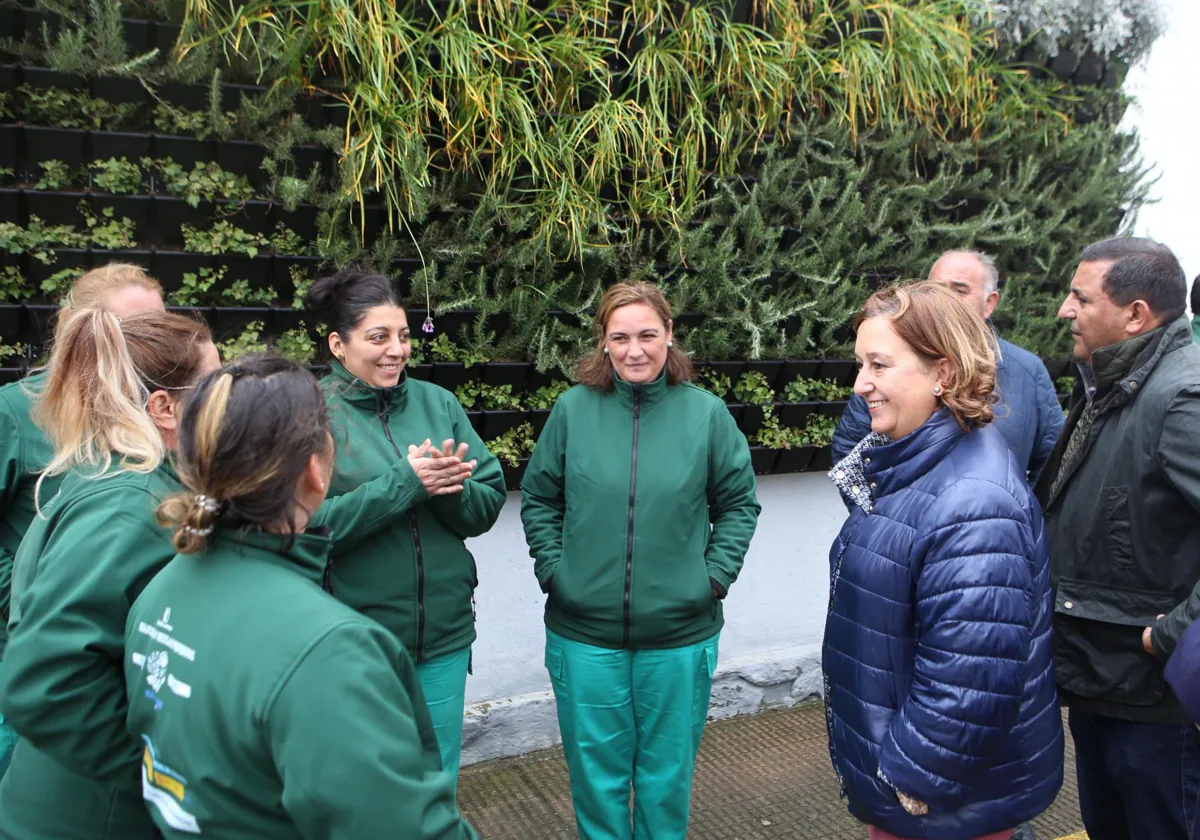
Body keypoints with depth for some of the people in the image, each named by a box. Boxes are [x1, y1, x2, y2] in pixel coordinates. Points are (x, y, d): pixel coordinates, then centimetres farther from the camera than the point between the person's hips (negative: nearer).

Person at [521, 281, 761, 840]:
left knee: (668, 773, 17)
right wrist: (552, 567, -3)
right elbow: (538, 498, 6)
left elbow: (739, 502, 4)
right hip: (584, 633, 1)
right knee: (597, 772, 15)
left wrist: (715, 574, -4)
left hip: (681, 635, 0)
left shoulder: (706, 412, -3)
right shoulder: (573, 409, -2)